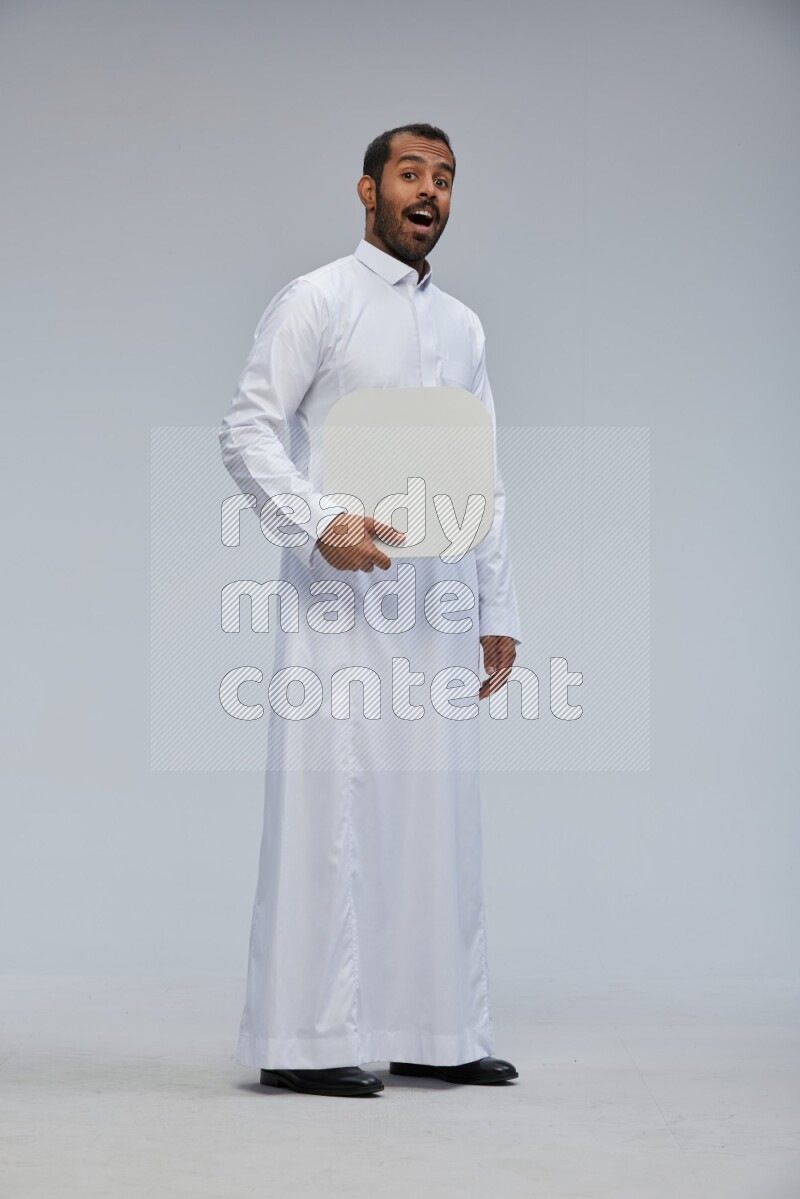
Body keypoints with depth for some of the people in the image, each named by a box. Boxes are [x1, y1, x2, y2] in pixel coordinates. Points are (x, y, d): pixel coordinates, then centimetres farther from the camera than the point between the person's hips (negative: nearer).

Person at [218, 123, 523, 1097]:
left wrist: (498, 611, 15)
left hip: (439, 601, 6)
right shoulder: (314, 302, 2)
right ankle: (305, 1041, -3)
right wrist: (319, 523, -21)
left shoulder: (463, 327, 20)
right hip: (341, 588, -6)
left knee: (438, 811, 6)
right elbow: (247, 429, -6)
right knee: (331, 805, -8)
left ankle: (434, 1031, 13)